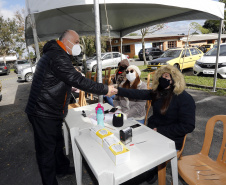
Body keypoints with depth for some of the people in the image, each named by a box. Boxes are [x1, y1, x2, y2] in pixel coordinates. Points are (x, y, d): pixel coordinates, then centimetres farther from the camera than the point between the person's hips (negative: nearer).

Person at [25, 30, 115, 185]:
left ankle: (62, 168, 45)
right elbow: (78, 80, -29)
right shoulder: (58, 57, -21)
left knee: (57, 143, 24)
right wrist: (105, 89, -23)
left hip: (50, 111, 11)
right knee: (47, 149, 6)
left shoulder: (54, 54, 15)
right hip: (43, 114, -11)